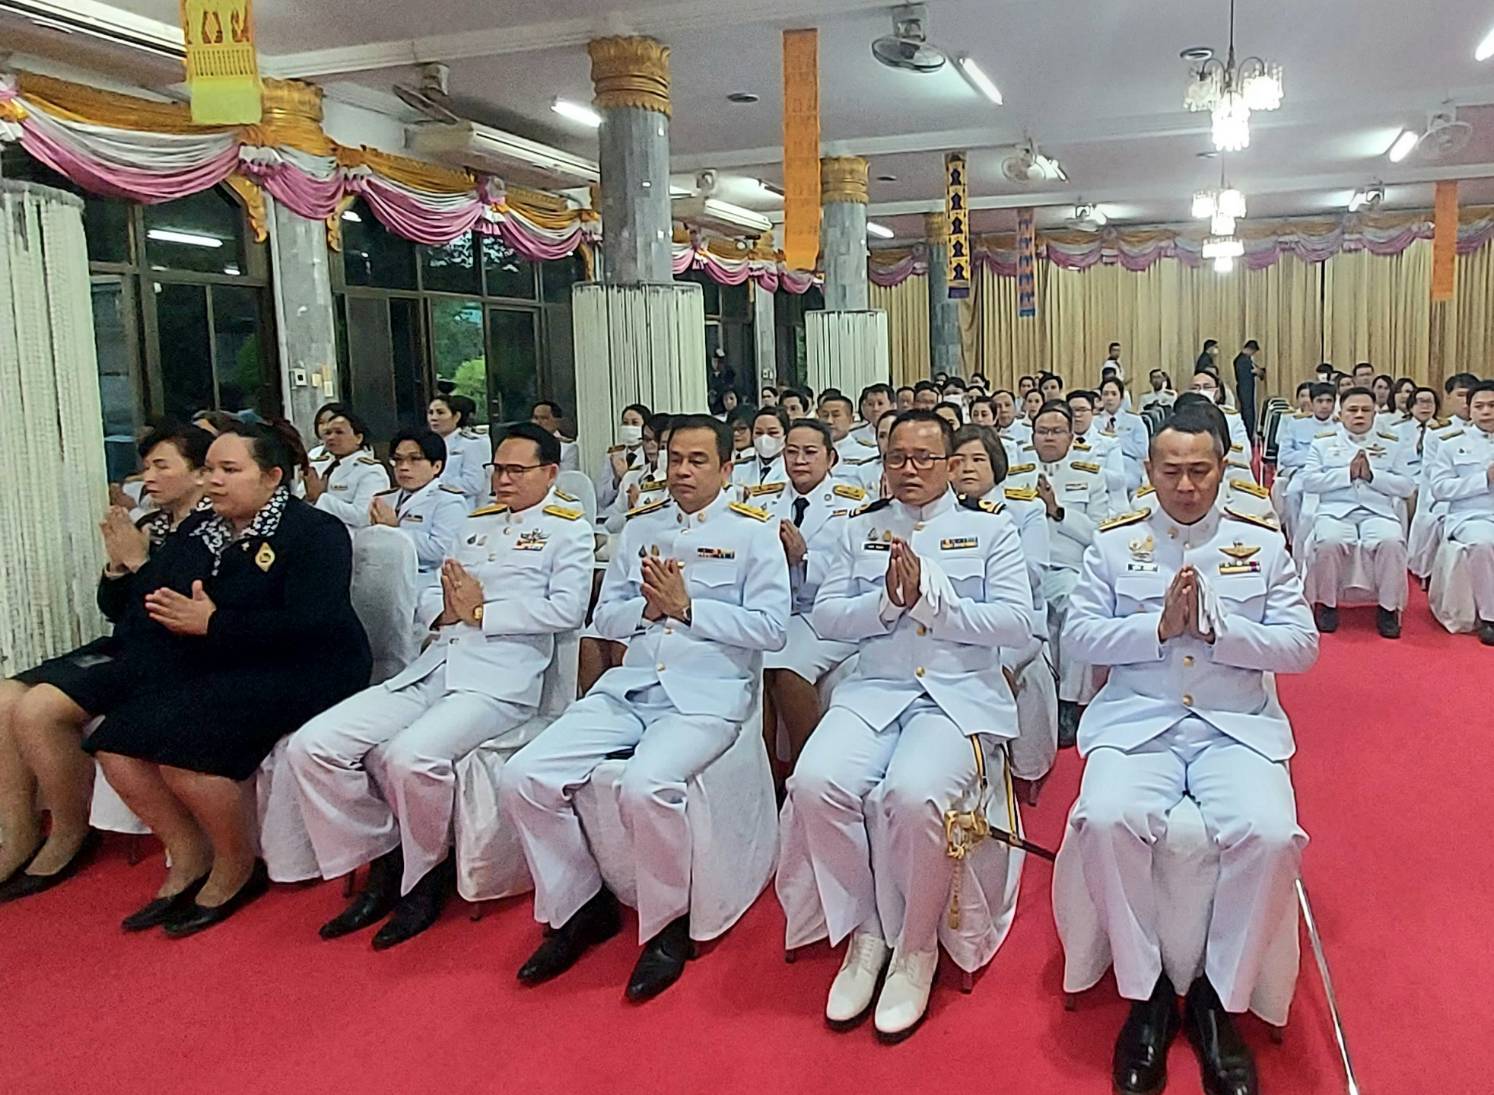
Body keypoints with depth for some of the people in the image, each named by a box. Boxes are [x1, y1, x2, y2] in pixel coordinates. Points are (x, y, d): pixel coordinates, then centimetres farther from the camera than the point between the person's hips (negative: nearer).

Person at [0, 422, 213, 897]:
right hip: (124, 648, 9)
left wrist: (140, 561, -14)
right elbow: (115, 610, 16)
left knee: (38, 708, -22)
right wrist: (117, 561, -1)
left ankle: (71, 834, -2)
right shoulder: (149, 525, 14)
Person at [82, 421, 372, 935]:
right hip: (211, 672, 8)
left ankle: (238, 869, -2)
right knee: (117, 742, -12)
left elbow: (311, 624, -21)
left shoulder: (315, 531, -7)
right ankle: (189, 859, 7)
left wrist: (213, 624, -18)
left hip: (298, 672, -7)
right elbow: (156, 604, 9)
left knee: (183, 745, -26)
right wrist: (172, 615, -15)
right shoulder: (197, 533, 16)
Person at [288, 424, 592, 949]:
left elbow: (567, 610, -10)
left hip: (499, 681, -7)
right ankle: (381, 860, 7)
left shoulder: (568, 527, 5)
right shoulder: (476, 521, 25)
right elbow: (428, 596, 23)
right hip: (431, 667, 7)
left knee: (411, 755, -33)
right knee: (312, 745, -10)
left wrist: (480, 613, -7)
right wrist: (446, 609, -1)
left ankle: (425, 876, -4)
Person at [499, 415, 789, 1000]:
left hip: (707, 695, -5)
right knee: (522, 778, -14)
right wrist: (647, 607, -5)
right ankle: (579, 908, 8)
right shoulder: (640, 525, 18)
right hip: (629, 687, 5)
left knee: (645, 787, -34)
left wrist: (686, 606, -10)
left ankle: (668, 926, -6)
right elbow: (604, 617, 16)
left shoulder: (754, 531, 4)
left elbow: (771, 628, -5)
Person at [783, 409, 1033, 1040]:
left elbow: (1017, 623, -2)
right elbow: (825, 617, 10)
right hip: (873, 691, 3)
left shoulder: (989, 528, 10)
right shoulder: (861, 530, 18)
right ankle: (865, 933, -4)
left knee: (913, 795, -33)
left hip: (960, 695, -3)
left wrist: (931, 598, -11)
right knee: (814, 783, -27)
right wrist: (887, 602, -8)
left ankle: (916, 948, -6)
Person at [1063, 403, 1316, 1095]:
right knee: (1106, 820, -30)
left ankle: (1219, 997, -4)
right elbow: (1079, 634, 2)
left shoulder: (1263, 542, 10)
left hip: (1238, 724, 1)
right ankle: (1146, 991, -7)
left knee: (1270, 833, -29)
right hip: (1136, 720, 0)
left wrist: (1214, 626, -11)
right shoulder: (1114, 541, 10)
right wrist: (1159, 627, -12)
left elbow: (1302, 646, 4)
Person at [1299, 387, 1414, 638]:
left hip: (1379, 512, 1)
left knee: (1391, 541, -33)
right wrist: (1347, 473, -7)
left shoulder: (1392, 444, 17)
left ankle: (1389, 608, -15)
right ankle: (1327, 605, -14)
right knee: (1329, 541, -34)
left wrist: (1372, 475, -7)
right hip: (1335, 511, -1)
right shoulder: (1322, 442, 15)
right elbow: (1308, 481, 2)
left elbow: (1406, 487, 7)